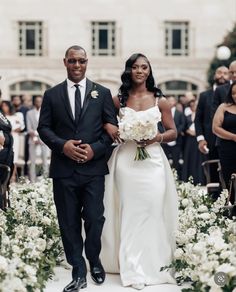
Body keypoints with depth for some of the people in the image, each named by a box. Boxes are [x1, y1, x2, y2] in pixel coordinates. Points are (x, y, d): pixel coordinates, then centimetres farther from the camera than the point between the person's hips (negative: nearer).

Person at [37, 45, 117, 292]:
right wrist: (63, 145, -11)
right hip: (63, 169, 1)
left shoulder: (102, 93, 7)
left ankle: (94, 261, 28)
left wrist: (95, 148, -10)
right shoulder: (52, 94, 8)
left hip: (94, 167, -1)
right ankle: (78, 272, 15)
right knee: (69, 222, 4)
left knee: (94, 219, 2)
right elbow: (43, 128, 6)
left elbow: (112, 127, 5)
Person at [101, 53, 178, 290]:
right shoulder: (118, 100, 6)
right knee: (129, 213, 0)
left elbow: (173, 132, 9)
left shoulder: (159, 100, 6)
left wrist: (157, 138, -11)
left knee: (152, 212, -3)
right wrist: (108, 126, -8)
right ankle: (132, 268, 8)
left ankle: (151, 265, 10)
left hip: (152, 161, 0)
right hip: (125, 161, 0)